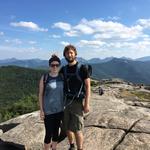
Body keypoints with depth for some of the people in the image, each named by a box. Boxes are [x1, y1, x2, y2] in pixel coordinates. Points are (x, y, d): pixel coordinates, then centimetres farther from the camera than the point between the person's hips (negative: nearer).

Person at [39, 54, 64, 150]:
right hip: (48, 110, -3)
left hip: (59, 109, 4)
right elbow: (41, 94, -6)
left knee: (56, 131, 16)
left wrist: (65, 106, 8)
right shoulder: (44, 78, -10)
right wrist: (41, 110, -8)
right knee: (49, 133, 1)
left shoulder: (62, 77, 0)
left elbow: (64, 92, 8)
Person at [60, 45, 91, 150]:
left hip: (77, 102, -5)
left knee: (77, 129, -5)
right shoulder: (64, 69, 6)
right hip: (66, 102, 5)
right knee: (67, 128, 15)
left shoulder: (82, 68, -8)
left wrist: (87, 103, -15)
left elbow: (88, 86, -9)